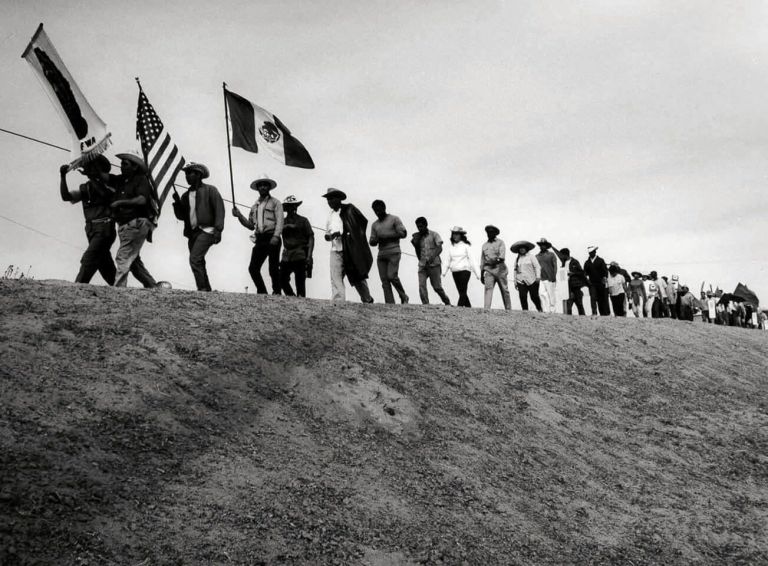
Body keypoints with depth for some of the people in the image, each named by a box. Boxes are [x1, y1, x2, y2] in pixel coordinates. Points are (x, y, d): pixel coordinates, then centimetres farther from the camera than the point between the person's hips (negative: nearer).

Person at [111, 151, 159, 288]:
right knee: (133, 260, 11)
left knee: (123, 257, -16)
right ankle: (153, 286, 17)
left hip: (137, 224, -8)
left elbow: (142, 200, -19)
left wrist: (121, 202, -18)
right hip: (124, 225, 8)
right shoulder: (121, 180, 17)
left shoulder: (141, 180, -5)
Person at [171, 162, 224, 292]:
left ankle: (203, 289, -22)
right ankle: (207, 290, 13)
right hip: (192, 233, 7)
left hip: (206, 230, -7)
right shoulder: (186, 195, 19)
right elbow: (181, 216, 17)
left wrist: (218, 229, -16)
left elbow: (219, 209, -6)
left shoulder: (210, 190, 2)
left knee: (194, 260, -22)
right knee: (199, 264, 7)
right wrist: (177, 202, 0)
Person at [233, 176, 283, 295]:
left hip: (272, 238, -6)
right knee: (253, 268, -2)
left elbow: (279, 221, -7)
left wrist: (276, 236, -21)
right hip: (260, 239, 6)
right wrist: (239, 216, 10)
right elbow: (251, 225, 22)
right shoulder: (254, 206, 21)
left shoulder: (275, 203, 4)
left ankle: (276, 293, 2)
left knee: (273, 269, -6)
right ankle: (262, 292, 9)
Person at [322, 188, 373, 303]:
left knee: (358, 277, 7)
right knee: (335, 279, -12)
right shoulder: (330, 216, 14)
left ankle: (368, 301, 23)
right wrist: (330, 236, -6)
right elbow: (327, 235, 19)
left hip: (351, 250, -4)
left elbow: (364, 221, 0)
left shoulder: (349, 209, -1)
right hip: (336, 251, 4)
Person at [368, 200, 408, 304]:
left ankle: (403, 297, 2)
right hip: (381, 254, 5)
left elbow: (403, 233, -7)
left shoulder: (394, 219, 4)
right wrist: (375, 240, -9)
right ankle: (390, 304, -11)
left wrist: (387, 237, -14)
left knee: (392, 276, -19)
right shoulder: (375, 224, 19)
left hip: (394, 252, -5)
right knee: (384, 280, -6)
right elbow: (372, 242, 16)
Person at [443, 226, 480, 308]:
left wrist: (476, 273, -2)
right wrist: (445, 271, 7)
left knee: (463, 292, -14)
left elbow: (471, 259, 0)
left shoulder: (466, 245, -1)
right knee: (461, 292, 5)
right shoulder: (451, 247, 12)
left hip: (464, 270, -5)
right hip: (455, 272, 5)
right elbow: (449, 260, 18)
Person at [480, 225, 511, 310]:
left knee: (504, 290, 3)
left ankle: (508, 309, 14)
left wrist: (497, 260, -32)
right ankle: (486, 309, -23)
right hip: (489, 269, 3)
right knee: (488, 288, -15)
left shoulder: (500, 243, 4)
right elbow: (482, 260, 20)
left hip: (500, 269, -2)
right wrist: (481, 274, 16)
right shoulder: (484, 245, 16)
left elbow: (502, 255, -12)